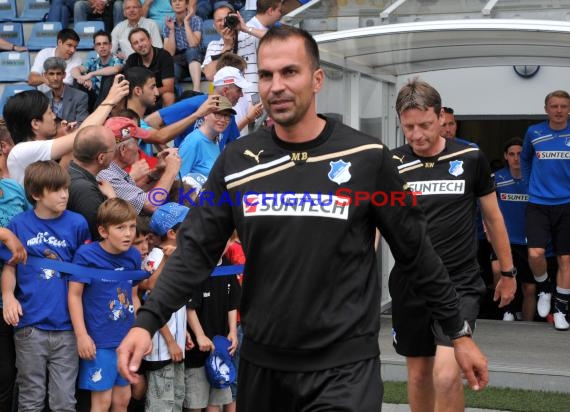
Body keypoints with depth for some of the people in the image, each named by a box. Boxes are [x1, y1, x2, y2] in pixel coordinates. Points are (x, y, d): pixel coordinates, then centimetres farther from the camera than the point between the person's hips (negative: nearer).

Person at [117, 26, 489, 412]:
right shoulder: (236, 161, 0)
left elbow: (416, 251, 1)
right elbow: (196, 250, -1)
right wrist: (147, 322, -14)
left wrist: (459, 333, 5)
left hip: (345, 365, -3)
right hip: (261, 361, 3)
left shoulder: (367, 157, -7)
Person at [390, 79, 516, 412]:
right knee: (419, 374, 14)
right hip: (409, 285, 2)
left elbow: (492, 216, 9)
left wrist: (508, 272, 14)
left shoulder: (471, 158, -3)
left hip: (459, 284, -2)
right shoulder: (392, 165, -2)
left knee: (446, 375, -18)